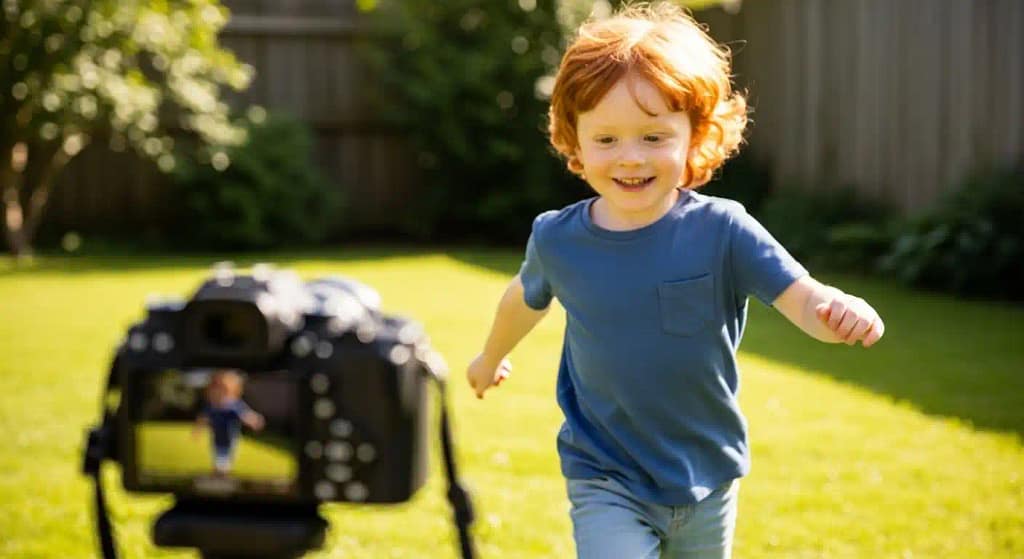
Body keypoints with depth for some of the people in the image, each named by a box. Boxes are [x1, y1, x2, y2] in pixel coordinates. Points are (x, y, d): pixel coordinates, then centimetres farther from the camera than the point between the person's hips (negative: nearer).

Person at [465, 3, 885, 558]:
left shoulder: (721, 231, -17)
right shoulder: (556, 240, -10)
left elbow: (803, 299, -25)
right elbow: (527, 298, 11)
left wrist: (842, 312, -49)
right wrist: (491, 357, 31)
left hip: (706, 480, 1)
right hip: (605, 485, -1)